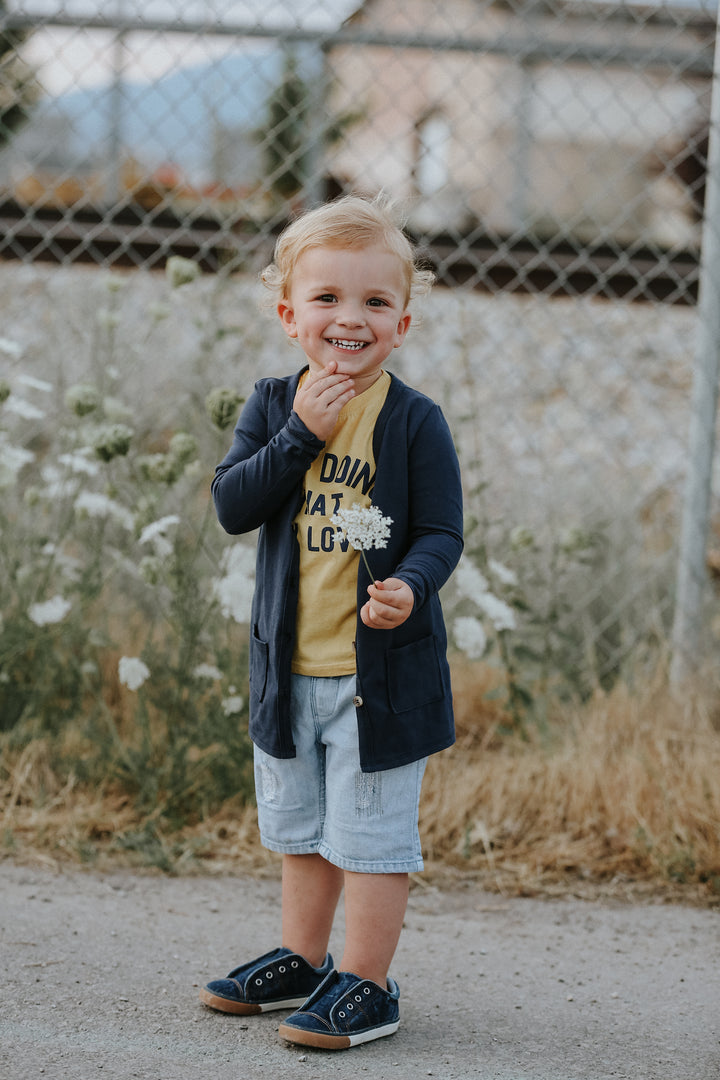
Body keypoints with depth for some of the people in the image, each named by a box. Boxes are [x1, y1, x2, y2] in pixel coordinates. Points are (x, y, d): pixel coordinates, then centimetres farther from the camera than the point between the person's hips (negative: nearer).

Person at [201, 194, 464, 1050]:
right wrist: (301, 434, -18)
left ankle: (366, 984, 11)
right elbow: (232, 506, -8)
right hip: (289, 660, 5)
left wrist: (408, 585, -29)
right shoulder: (273, 407, 2)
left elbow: (442, 532, -9)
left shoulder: (414, 420, -9)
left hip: (383, 667, -5)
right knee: (298, 825, 19)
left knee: (371, 830, 0)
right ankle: (302, 961, 35)